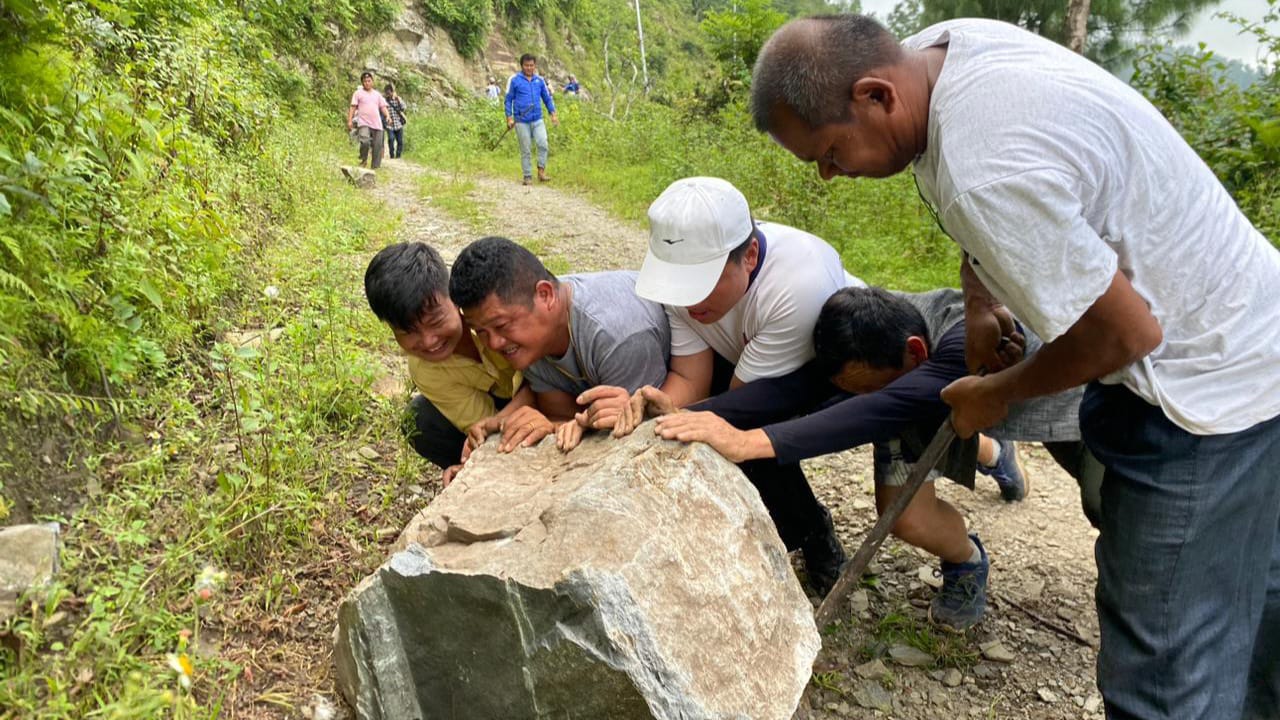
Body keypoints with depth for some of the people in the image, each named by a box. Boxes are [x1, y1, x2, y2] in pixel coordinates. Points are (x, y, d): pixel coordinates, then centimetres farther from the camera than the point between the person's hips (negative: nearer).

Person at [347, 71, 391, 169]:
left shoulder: (377, 94, 20)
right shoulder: (358, 93, 9)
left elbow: (383, 106, 15)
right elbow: (353, 107, 4)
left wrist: (387, 116, -5)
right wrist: (350, 120, -6)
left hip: (377, 124, 4)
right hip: (363, 123, -4)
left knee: (377, 146, 0)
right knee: (365, 141, -27)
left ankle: (375, 167, 9)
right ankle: (363, 160, -3)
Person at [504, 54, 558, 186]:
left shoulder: (539, 80, 9)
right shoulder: (514, 80, 0)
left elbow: (547, 98, 16)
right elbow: (508, 100, 3)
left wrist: (553, 114, 5)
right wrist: (509, 118, -5)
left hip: (537, 120, 2)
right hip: (521, 121, -2)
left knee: (543, 143, -17)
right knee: (525, 150, 3)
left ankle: (541, 171, -5)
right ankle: (528, 176, 12)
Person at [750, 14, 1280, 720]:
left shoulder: (988, 174, -36)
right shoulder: (933, 47, -7)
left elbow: (1125, 333, -24)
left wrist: (999, 392, -8)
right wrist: (980, 302, 6)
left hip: (1207, 382, -9)